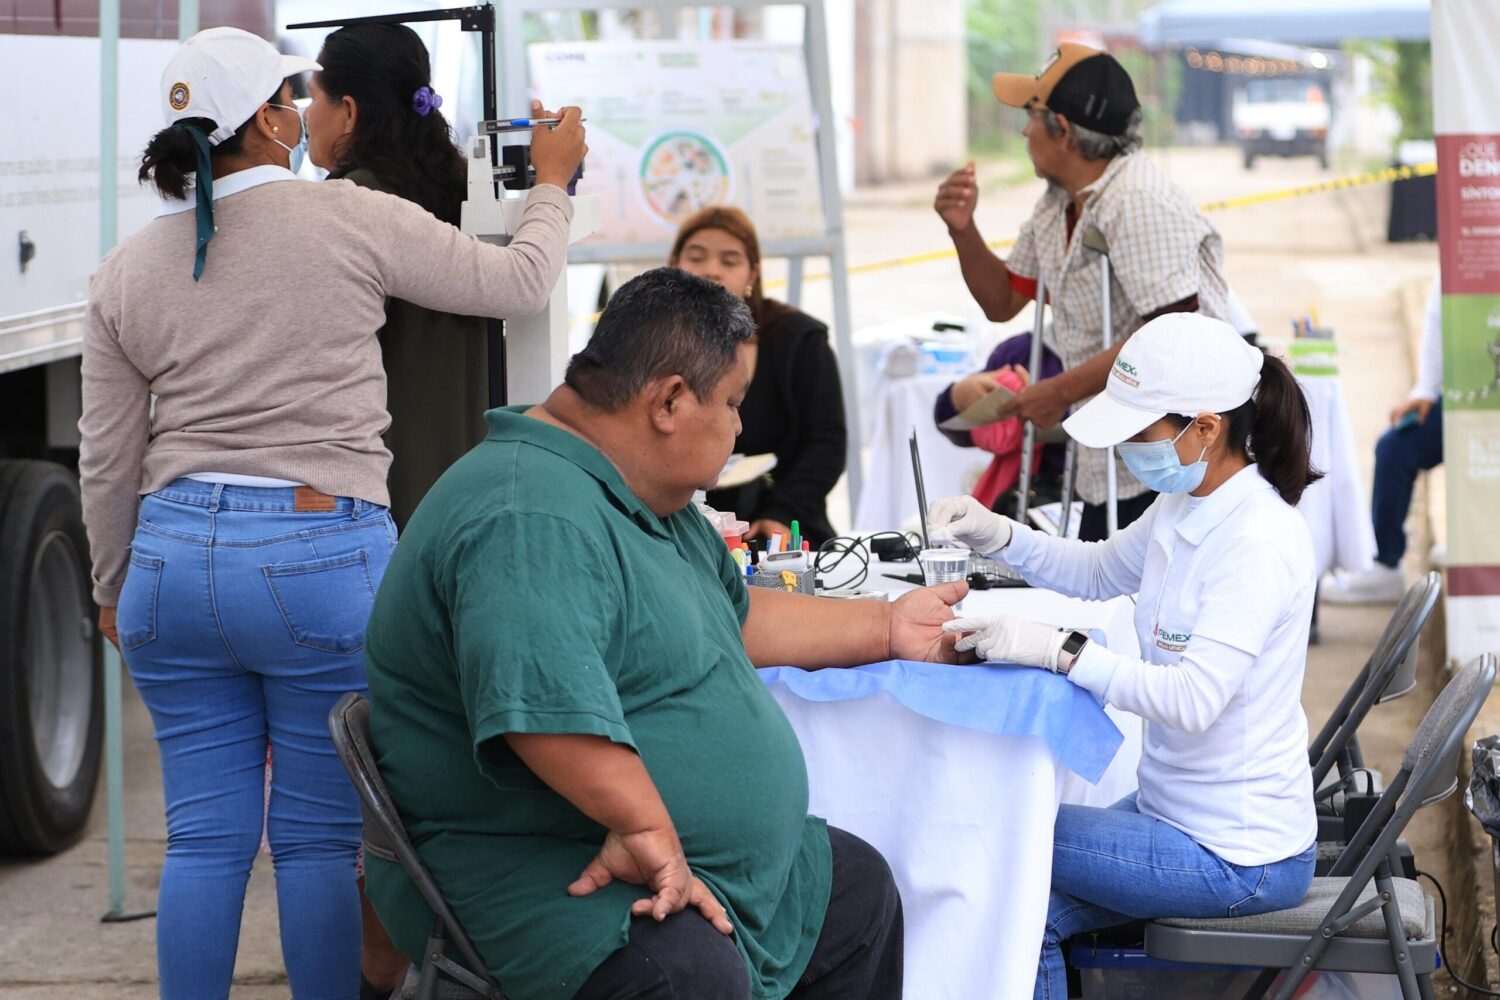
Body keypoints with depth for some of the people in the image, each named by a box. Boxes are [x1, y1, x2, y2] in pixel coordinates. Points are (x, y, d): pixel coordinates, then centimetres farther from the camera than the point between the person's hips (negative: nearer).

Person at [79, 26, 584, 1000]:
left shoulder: (129, 270, 8)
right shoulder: (352, 219, -5)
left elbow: (107, 461, 12)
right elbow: (520, 281, 5)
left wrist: (113, 588, 25)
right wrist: (553, 181, 23)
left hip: (173, 558, 4)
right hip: (321, 555, -4)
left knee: (205, 836, 8)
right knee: (319, 837, 3)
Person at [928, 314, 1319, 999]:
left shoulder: (1258, 542, -25)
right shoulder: (1184, 507, 3)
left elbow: (1194, 699, -34)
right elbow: (1101, 572, 21)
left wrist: (1056, 649, -38)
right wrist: (995, 534, 4)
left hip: (1234, 859, -9)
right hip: (1175, 807, 9)